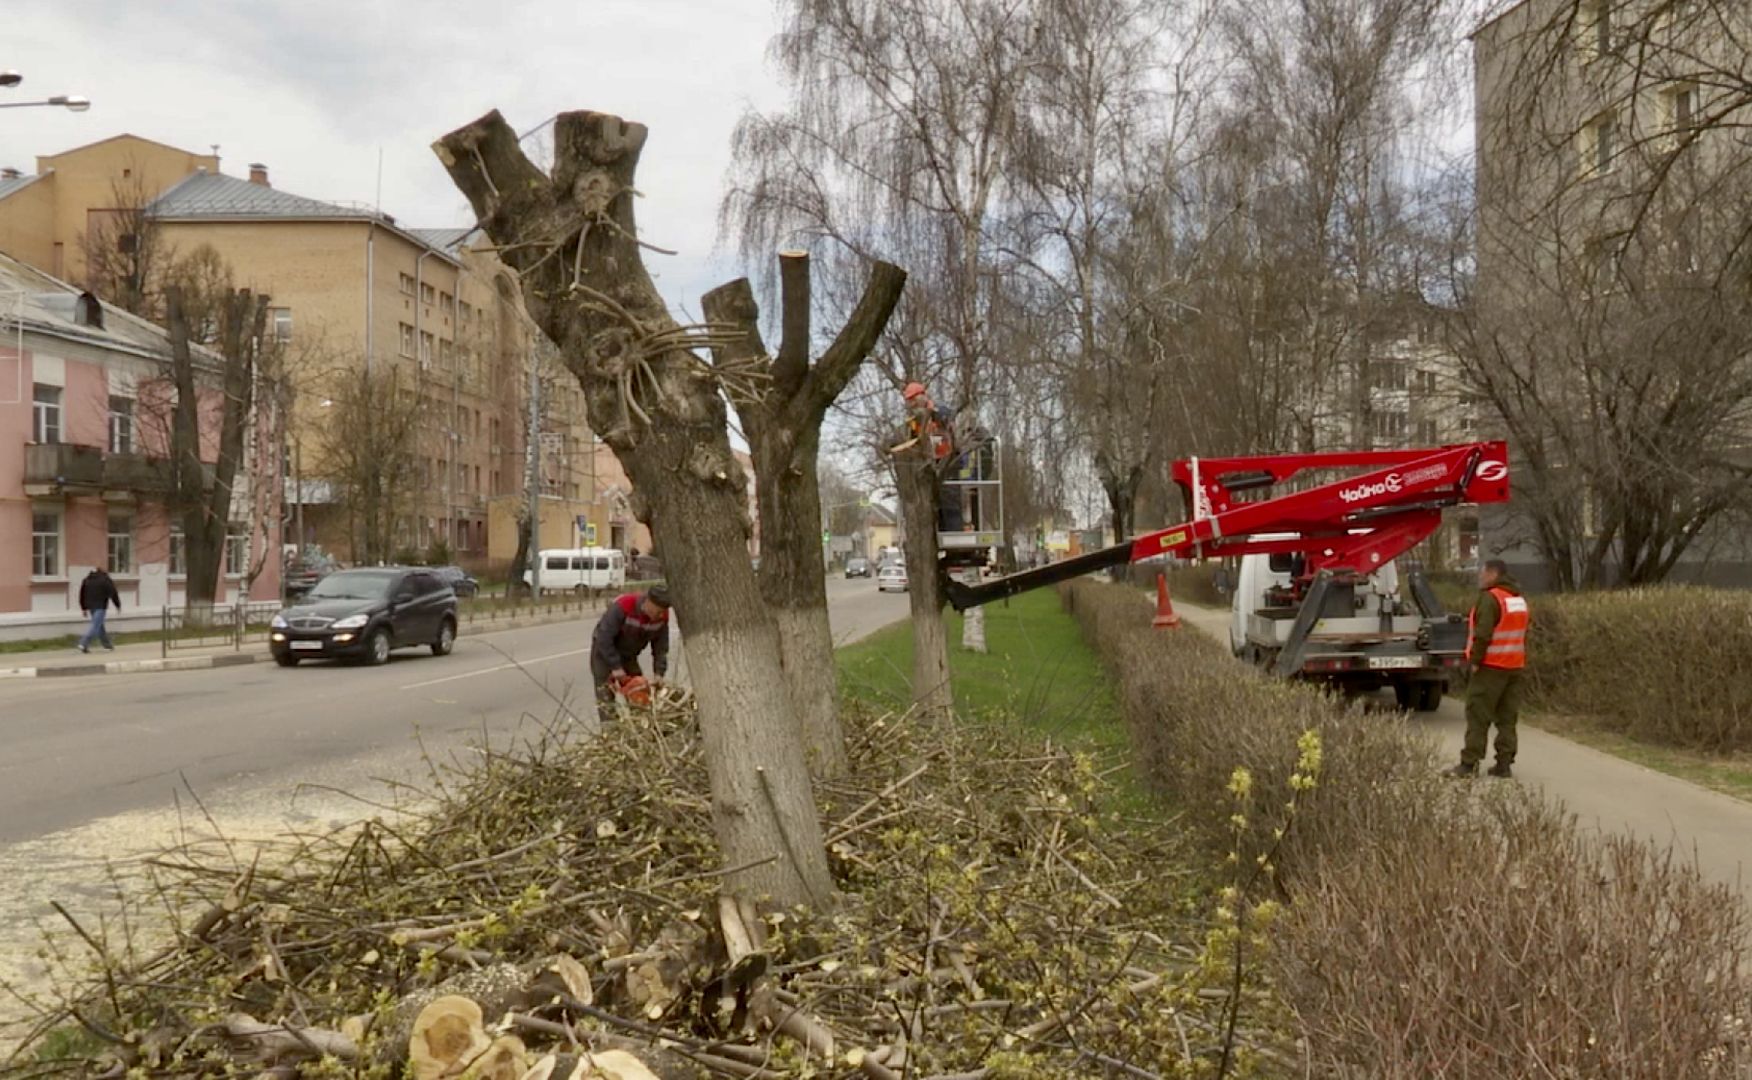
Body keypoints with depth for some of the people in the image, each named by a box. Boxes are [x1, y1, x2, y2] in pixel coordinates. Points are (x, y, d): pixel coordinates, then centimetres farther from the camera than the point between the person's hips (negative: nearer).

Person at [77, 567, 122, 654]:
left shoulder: (86, 580, 14)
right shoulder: (105, 580, -4)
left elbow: (82, 594, 14)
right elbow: (113, 593, -6)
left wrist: (84, 608, 18)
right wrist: (118, 605, 3)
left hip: (91, 606, 7)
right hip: (100, 606, -7)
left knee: (99, 626, 17)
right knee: (95, 626, -10)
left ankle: (108, 644, 24)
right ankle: (84, 644, -22)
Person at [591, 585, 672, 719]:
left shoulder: (662, 616, -17)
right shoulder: (621, 607, -34)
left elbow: (661, 647, -8)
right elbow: (604, 638, -31)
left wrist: (659, 673, -17)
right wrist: (616, 667, -28)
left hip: (629, 656, 5)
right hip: (604, 652, -5)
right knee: (606, 696, -10)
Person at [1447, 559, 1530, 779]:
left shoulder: (1490, 598, -14)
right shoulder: (1520, 600, 15)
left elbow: (1483, 633, -21)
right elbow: (1522, 633, 18)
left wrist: (1475, 660, -13)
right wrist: (1522, 663, 19)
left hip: (1491, 667, -8)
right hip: (1516, 666, 8)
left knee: (1478, 716, -4)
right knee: (1507, 717, 9)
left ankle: (1469, 764, -5)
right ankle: (1504, 764, 9)